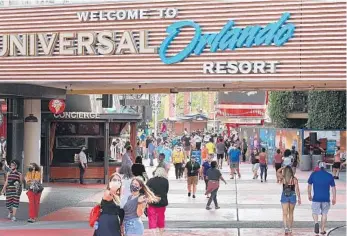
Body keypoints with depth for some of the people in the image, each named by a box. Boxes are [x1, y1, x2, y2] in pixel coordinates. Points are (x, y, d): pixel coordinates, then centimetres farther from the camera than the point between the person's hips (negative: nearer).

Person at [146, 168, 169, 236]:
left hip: (151, 203, -2)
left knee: (152, 220, 2)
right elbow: (166, 191, 2)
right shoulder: (165, 181, -3)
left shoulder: (150, 181, -4)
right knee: (161, 219, 19)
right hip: (162, 203, 2)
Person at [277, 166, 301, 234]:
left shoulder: (283, 178, -9)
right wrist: (299, 198, -3)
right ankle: (290, 229, 24)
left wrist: (283, 167, 3)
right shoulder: (294, 179, -9)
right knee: (291, 213, 16)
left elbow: (277, 172, 8)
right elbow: (297, 189, -10)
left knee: (285, 214, 0)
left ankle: (286, 227, -18)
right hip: (292, 196, 1)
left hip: (284, 196, -1)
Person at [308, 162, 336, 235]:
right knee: (324, 214, 14)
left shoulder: (313, 174, -1)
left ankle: (316, 223, -16)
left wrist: (309, 195, 19)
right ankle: (322, 230, 18)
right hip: (326, 199, 1)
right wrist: (334, 198, 12)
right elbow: (333, 188, 2)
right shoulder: (330, 176, -1)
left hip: (316, 198, -1)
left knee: (315, 212, 13)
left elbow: (309, 185, 6)